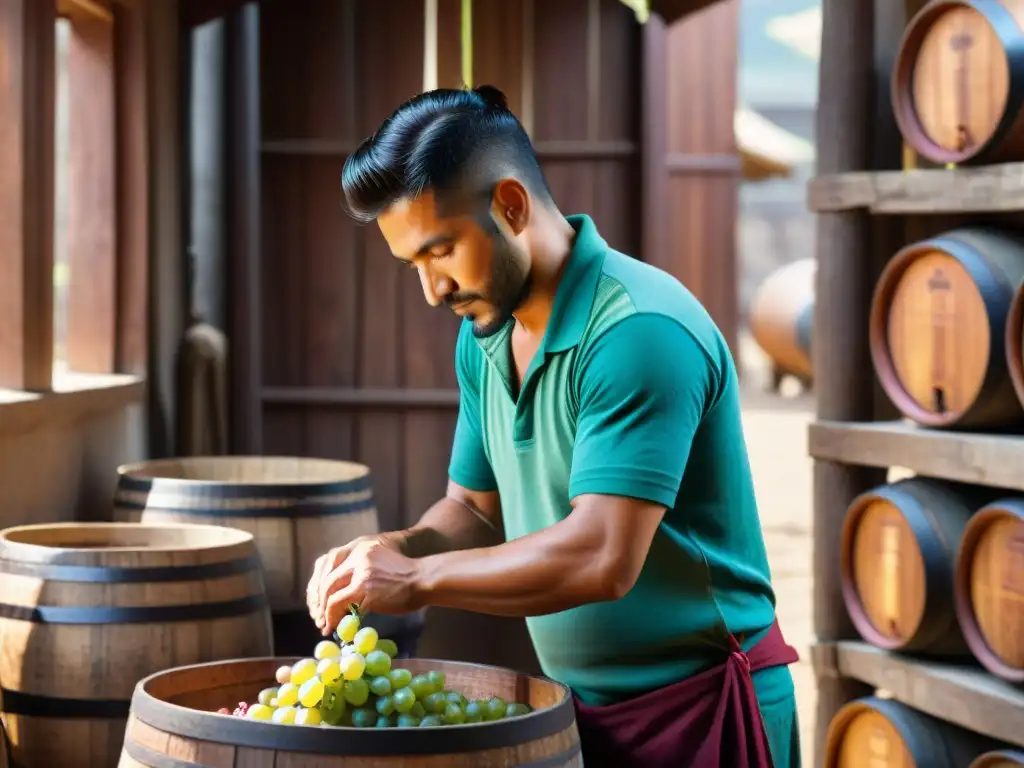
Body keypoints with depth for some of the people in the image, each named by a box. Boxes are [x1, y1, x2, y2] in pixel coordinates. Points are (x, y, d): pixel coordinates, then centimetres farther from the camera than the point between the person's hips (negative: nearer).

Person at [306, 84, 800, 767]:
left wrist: (420, 580, -23)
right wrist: (403, 548, -6)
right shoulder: (484, 336, 4)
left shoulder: (638, 332, -23)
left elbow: (601, 559, -30)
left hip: (696, 709, -7)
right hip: (581, 709, 8)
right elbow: (474, 504, 15)